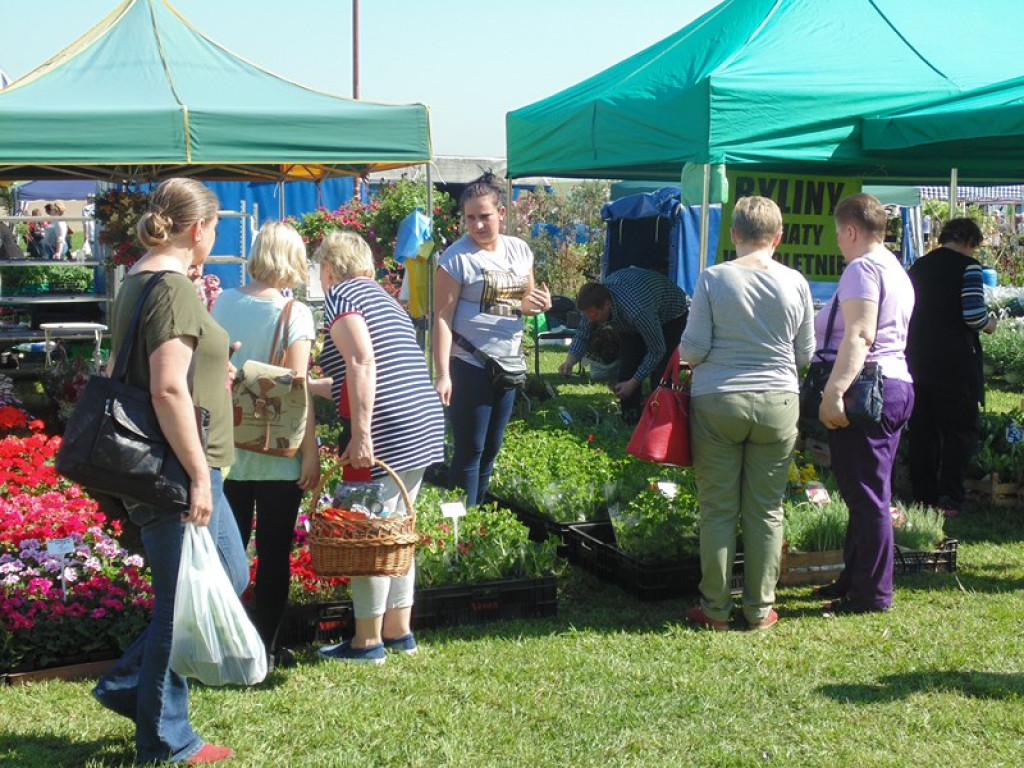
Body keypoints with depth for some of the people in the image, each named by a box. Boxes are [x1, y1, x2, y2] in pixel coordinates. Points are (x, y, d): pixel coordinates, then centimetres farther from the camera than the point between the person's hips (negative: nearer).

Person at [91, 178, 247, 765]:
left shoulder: (139, 280, 13)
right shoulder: (171, 287, -18)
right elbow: (168, 389, -25)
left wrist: (207, 374, 29)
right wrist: (198, 475, -23)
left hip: (169, 468, 10)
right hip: (175, 472, -10)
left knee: (230, 575, 19)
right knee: (181, 601, 2)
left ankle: (129, 684, 25)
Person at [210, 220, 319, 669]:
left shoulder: (224, 303, 0)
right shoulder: (294, 313, -12)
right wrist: (311, 452, -9)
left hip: (228, 447, 4)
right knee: (274, 554, 7)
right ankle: (263, 647, 12)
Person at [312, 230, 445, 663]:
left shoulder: (341, 295, -3)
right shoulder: (382, 298, 24)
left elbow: (362, 362, -19)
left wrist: (361, 433, -22)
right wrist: (306, 386, 41)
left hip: (386, 433, -9)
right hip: (425, 425, 9)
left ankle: (368, 642, 7)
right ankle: (399, 632, 24)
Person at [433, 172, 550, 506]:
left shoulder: (519, 250, 6)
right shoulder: (457, 257, -11)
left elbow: (527, 301, 19)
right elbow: (442, 316, -13)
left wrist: (538, 304, -7)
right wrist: (442, 374, -19)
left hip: (508, 363, 6)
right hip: (469, 365, -6)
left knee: (492, 448, 14)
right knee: (470, 450, -1)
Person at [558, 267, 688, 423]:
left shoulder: (637, 312, -46)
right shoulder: (593, 302, -27)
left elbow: (657, 350, -32)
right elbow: (582, 334, -9)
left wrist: (633, 383, -29)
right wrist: (570, 361, -26)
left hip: (670, 317, -6)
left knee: (660, 377, -18)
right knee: (626, 372, -3)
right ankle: (630, 422, 8)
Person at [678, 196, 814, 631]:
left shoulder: (713, 278, -6)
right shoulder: (795, 283, 0)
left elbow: (692, 350, -6)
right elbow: (805, 355, 7)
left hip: (717, 402, -1)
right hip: (777, 403, 2)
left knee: (718, 510, 6)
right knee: (767, 510, 8)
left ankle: (715, 609, 12)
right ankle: (760, 608, 15)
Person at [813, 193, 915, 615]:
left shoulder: (862, 268, -11)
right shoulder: (897, 271, 20)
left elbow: (859, 336, -24)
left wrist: (834, 392, -30)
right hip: (897, 386, 11)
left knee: (865, 493, -6)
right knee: (870, 492, 16)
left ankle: (872, 593, -1)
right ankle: (855, 579, 25)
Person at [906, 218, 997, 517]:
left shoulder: (918, 267, 10)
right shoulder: (967, 267, -8)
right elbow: (974, 315, -17)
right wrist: (989, 324, 3)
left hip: (918, 360, 6)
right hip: (955, 362, -6)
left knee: (922, 429, 11)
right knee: (959, 430, 2)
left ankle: (923, 496, 14)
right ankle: (949, 498, -2)